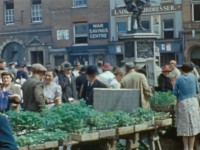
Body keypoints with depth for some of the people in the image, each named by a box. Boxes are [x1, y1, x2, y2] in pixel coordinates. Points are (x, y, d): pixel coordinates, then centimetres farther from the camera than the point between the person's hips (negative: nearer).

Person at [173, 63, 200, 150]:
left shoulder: (178, 79, -3)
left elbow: (175, 92, 0)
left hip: (183, 103, 0)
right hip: (193, 101, 0)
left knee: (184, 125, 8)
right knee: (193, 124, 6)